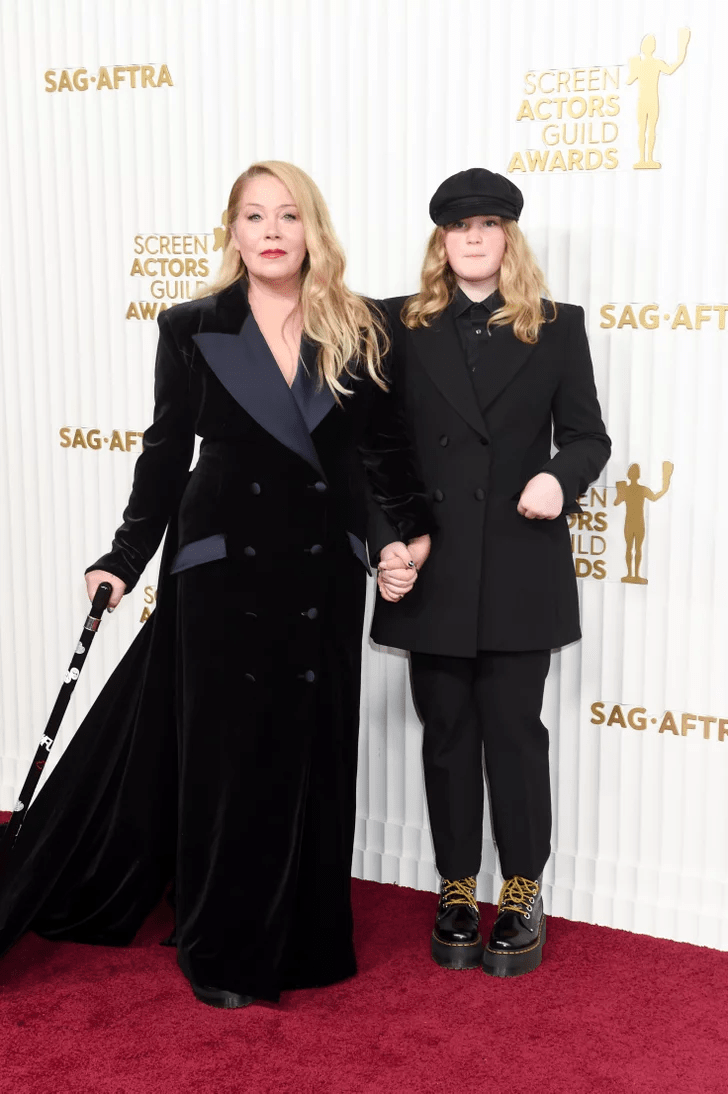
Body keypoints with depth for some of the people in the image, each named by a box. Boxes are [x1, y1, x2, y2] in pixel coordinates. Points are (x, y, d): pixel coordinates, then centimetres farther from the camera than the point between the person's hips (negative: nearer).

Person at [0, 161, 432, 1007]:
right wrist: (126, 557, -1)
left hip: (323, 566, 2)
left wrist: (411, 528, -1)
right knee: (227, 753, 5)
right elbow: (166, 452, 3)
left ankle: (302, 937, 26)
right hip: (224, 566, -1)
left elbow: (384, 444, 9)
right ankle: (222, 952, 21)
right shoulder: (192, 330, 0)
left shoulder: (356, 334, 3)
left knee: (313, 753, 8)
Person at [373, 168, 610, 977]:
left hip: (519, 571, -1)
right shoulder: (401, 326, 5)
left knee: (513, 730, 4)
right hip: (434, 570, 1)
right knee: (447, 734, 10)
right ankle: (457, 891, 25)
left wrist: (560, 476, -18)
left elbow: (588, 436, 4)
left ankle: (523, 894, 20)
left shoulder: (556, 328, 5)